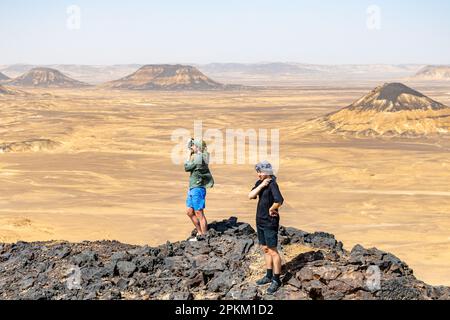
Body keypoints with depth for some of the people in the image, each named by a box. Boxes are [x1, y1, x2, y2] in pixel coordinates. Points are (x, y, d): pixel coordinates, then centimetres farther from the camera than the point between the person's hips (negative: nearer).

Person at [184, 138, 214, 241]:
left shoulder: (199, 157, -16)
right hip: (192, 188, 10)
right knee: (189, 212, 15)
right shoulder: (198, 156, 13)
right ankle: (200, 233, 22)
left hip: (198, 188, -10)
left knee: (199, 213, -7)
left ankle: (204, 236, -3)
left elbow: (186, 168, -11)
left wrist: (190, 157, 2)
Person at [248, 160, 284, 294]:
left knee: (272, 251, -2)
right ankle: (269, 276, 29)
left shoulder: (272, 184, -19)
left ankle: (276, 280, 6)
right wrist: (261, 185, -16)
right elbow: (250, 196, -6)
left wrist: (271, 209, -17)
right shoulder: (259, 183, 7)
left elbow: (279, 200, -34)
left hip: (270, 222, -9)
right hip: (260, 221, 9)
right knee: (265, 249, 17)